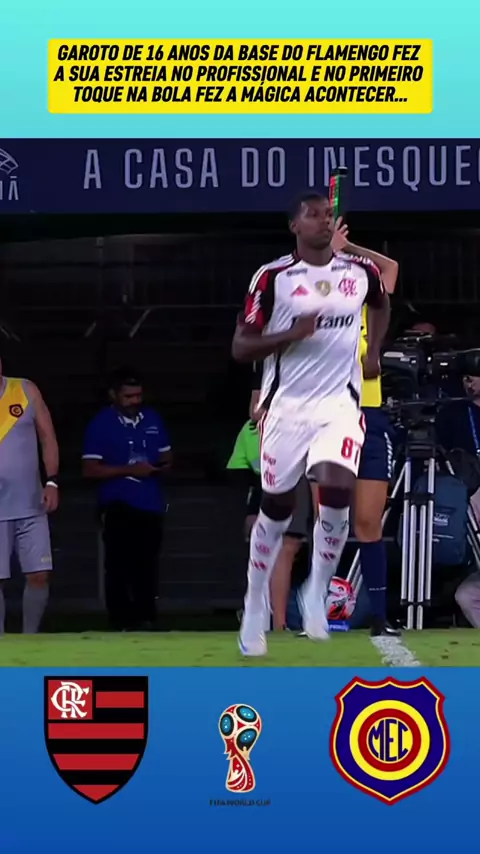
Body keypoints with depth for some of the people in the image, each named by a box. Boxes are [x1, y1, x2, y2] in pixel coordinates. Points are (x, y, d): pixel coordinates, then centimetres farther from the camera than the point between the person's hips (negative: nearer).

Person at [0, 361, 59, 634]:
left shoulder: (26, 390, 3)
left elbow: (48, 438, 7)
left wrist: (51, 481, -3)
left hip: (31, 507, 2)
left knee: (40, 575, 0)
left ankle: (30, 636, 14)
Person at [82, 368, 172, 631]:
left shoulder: (153, 419, 10)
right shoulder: (101, 424, -6)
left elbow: (166, 455, 20)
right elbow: (90, 469, -10)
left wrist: (164, 464, -4)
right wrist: (128, 470, -18)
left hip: (151, 503, 5)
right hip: (118, 506, -5)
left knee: (147, 565, 10)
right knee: (119, 566, -5)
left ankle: (146, 619, 20)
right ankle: (122, 623, -2)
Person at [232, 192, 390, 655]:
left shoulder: (362, 272, 3)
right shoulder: (272, 277, -7)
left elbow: (381, 305, 28)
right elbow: (240, 347, -6)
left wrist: (373, 351, 12)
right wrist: (292, 334, -20)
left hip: (340, 402, 1)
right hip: (286, 404, -1)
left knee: (336, 489, -21)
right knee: (276, 508, 6)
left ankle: (317, 592, 0)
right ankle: (254, 610, 22)